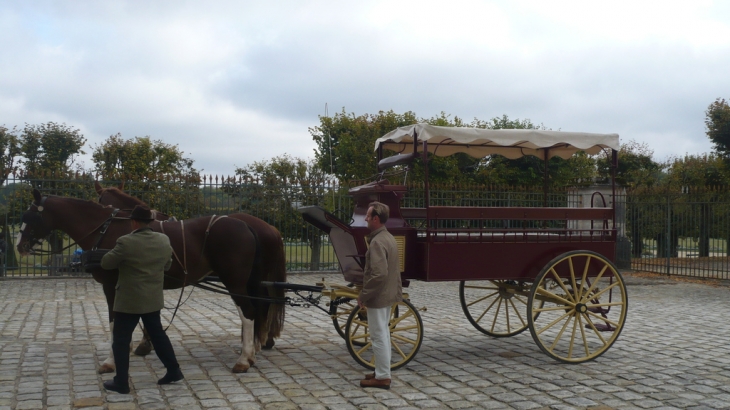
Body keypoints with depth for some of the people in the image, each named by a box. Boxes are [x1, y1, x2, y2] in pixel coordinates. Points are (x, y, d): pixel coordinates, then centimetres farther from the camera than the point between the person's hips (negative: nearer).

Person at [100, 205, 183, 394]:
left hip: (128, 300, -6)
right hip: (153, 299, 6)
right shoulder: (164, 240, -2)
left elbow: (106, 263, -7)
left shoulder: (126, 242, -20)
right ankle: (174, 371, 24)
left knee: (121, 340, 7)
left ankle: (121, 382, 11)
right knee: (157, 334, 19)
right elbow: (167, 265, 12)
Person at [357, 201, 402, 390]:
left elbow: (379, 275, -28)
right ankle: (382, 371, 29)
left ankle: (382, 377, 7)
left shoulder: (377, 242, -22)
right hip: (388, 295, 10)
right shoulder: (389, 238, 10)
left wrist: (364, 295, -20)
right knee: (383, 333, 18)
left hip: (377, 296, -10)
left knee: (379, 336, -1)